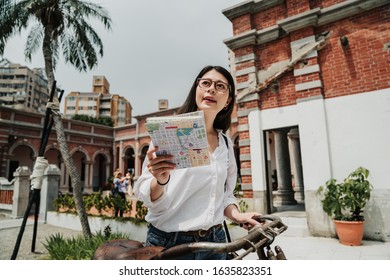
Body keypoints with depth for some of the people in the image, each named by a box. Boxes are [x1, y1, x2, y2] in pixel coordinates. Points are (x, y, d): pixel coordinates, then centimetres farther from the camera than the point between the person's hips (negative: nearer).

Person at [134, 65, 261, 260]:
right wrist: (160, 180, -33)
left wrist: (237, 215, -7)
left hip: (214, 242, 4)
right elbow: (149, 198, -13)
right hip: (169, 243, -4)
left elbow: (225, 194, 11)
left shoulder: (226, 143, 4)